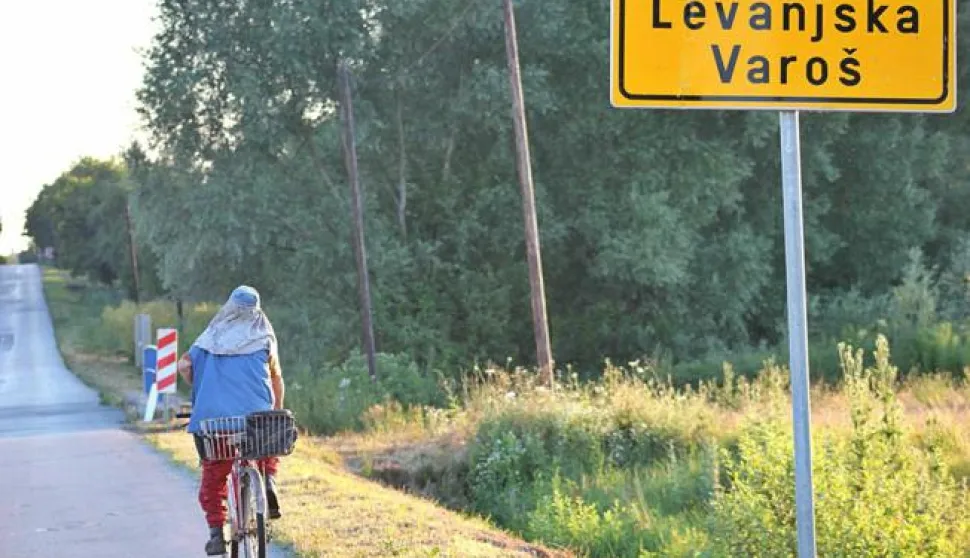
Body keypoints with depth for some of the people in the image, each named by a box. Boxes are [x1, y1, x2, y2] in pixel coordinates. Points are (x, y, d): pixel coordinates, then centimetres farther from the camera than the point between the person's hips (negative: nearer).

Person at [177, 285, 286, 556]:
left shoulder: (211, 337, 14)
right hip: (257, 412, -1)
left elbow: (184, 365, 6)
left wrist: (200, 392, 19)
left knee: (212, 476, 10)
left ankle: (216, 533, 1)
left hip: (212, 415, 1)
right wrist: (278, 413, 21)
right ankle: (269, 479, 2)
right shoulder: (264, 338, 10)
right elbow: (276, 378, 12)